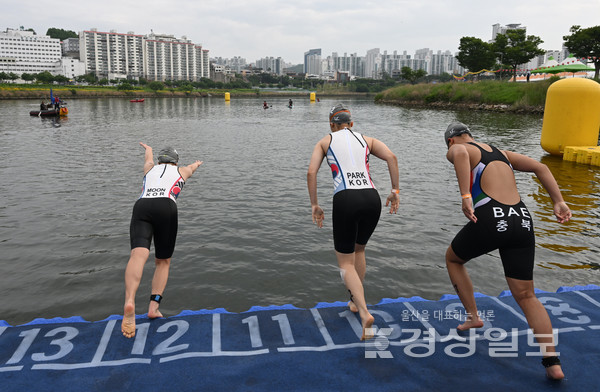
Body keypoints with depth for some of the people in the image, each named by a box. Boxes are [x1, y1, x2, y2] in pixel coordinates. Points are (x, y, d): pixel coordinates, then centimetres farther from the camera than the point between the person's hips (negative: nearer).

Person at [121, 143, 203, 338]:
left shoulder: (150, 168, 36)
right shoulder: (180, 171, 33)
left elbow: (148, 156, 61)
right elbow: (192, 167, 58)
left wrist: (148, 148, 84)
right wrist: (196, 164, 82)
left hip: (141, 207, 1)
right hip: (166, 208, -1)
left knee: (138, 254, -21)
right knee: (163, 261, 14)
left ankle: (129, 302, -44)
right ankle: (154, 306, -2)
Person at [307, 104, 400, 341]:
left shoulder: (325, 141, 17)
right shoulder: (366, 139, 22)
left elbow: (311, 172, 2)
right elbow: (391, 157, 4)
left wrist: (314, 205, 7)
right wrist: (395, 191, 6)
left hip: (345, 200, -3)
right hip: (372, 199, 3)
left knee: (346, 262, 8)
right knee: (358, 250, 29)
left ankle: (365, 313, -13)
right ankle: (355, 301, 37)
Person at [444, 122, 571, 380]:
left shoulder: (455, 150, 7)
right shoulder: (501, 153, 27)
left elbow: (461, 153, -19)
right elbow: (540, 167, 20)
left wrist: (465, 197, -25)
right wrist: (558, 202, 14)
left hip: (490, 220, -6)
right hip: (522, 221, 6)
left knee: (453, 258, 26)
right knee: (526, 297, 12)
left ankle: (472, 317, 28)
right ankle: (553, 362, 2)